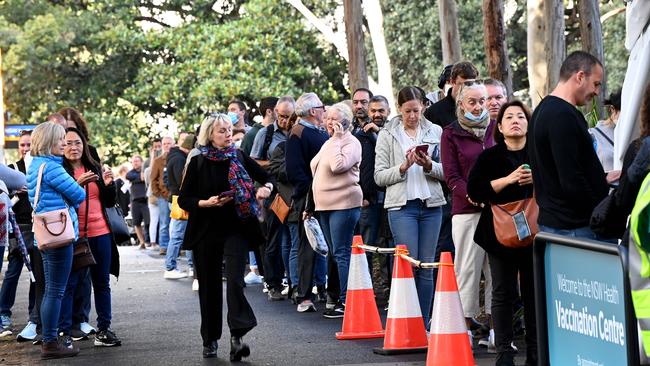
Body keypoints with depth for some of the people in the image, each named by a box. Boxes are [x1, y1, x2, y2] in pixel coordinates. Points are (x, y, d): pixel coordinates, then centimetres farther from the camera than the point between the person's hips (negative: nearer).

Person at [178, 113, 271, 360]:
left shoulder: (240, 159, 3)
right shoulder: (198, 163, -1)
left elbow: (267, 177, 14)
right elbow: (183, 200, 0)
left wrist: (266, 188, -8)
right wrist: (207, 203, -16)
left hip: (235, 229, 0)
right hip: (206, 231, 0)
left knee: (234, 281, -16)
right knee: (209, 287, 8)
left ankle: (237, 336, -23)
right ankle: (210, 340, 21)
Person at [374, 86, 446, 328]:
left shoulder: (435, 132, 9)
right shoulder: (387, 135, 6)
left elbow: (446, 171, 8)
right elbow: (380, 176, 3)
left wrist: (429, 166, -11)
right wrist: (403, 167, -12)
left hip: (431, 205, 2)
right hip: (402, 206, -2)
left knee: (426, 268, 4)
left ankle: (424, 325, 10)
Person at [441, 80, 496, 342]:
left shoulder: (496, 128, 11)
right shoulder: (451, 134, 3)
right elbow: (452, 176, -1)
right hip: (466, 210, -3)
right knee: (468, 266, -1)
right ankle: (466, 323, 3)